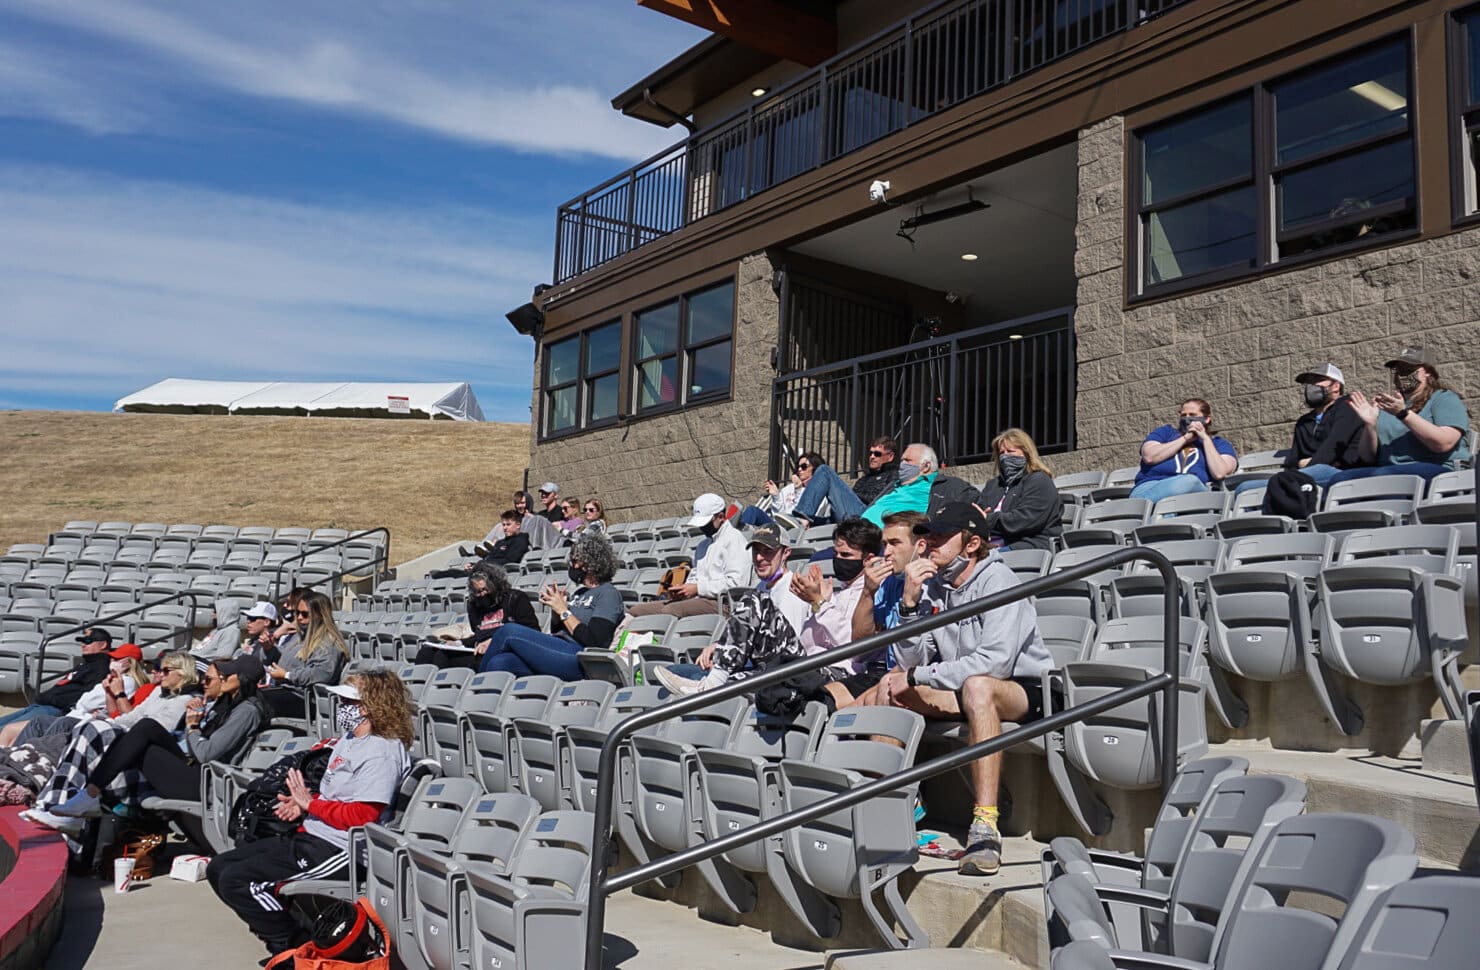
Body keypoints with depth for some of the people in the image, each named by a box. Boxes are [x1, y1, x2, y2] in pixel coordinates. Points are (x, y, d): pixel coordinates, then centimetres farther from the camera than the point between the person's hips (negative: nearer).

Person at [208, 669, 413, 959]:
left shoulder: (382, 753, -18)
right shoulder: (349, 739, 14)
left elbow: (360, 816, -22)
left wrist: (310, 803, -12)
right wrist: (302, 803, 4)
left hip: (337, 849, -11)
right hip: (310, 837, 11)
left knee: (235, 881, -16)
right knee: (218, 868, 10)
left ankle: (296, 945, -1)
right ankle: (282, 932, 9)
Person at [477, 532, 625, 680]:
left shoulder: (608, 594, -1)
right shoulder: (581, 591, 24)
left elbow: (593, 642, -13)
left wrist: (564, 611, -7)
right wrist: (554, 608, 7)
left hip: (577, 658, -8)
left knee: (509, 631, -17)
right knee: (498, 663, -18)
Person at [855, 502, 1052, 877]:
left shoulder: (996, 579, -15)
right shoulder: (932, 586, 2)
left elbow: (995, 661, -27)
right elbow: (909, 662, -3)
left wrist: (917, 677, -21)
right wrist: (909, 603, -17)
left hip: (1024, 691, -6)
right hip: (960, 694, 6)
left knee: (977, 686, -37)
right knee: (891, 685, -11)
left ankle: (985, 826, -40)